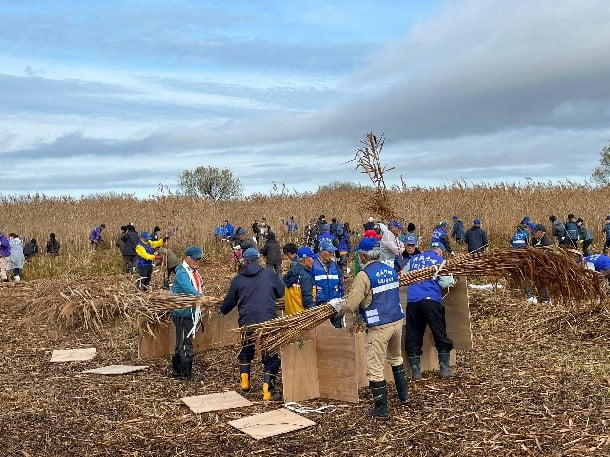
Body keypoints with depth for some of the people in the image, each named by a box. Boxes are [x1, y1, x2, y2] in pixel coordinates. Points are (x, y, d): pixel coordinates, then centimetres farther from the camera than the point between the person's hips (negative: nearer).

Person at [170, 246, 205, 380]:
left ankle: (177, 371, 25)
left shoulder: (194, 272, 14)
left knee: (181, 342, 16)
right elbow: (189, 290, -28)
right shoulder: (182, 272, -15)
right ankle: (187, 373, 3)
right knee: (185, 343, -4)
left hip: (191, 312, 10)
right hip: (182, 313, -9)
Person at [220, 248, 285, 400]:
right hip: (268, 320, -2)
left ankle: (244, 381, 25)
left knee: (246, 351, 26)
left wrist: (222, 310, 37)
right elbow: (280, 292, 11)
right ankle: (268, 390, -4)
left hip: (247, 321, 2)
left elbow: (229, 301, 15)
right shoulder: (269, 274, 1)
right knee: (270, 355, 4)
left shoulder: (238, 279, 5)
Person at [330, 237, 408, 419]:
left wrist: (337, 308, 6)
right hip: (397, 320, 8)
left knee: (375, 368, 1)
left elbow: (350, 305, -14)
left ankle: (381, 409, 6)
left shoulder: (364, 276, -14)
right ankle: (404, 396, 38)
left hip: (379, 327, -8)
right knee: (396, 358, 28)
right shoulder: (390, 270, 8)